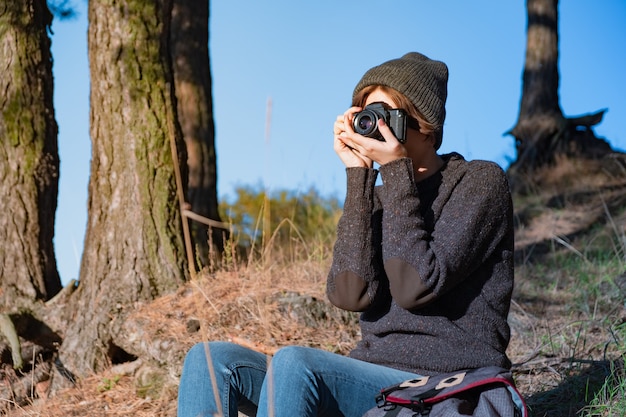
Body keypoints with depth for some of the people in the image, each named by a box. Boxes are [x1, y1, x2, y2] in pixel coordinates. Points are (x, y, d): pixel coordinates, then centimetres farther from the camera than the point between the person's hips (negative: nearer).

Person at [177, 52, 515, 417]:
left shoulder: (481, 182, -2)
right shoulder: (378, 197, 14)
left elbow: (414, 287, -17)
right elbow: (351, 294, -7)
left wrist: (396, 170, -12)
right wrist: (359, 177, -6)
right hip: (372, 380, 6)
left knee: (294, 363, -31)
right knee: (212, 359, -12)